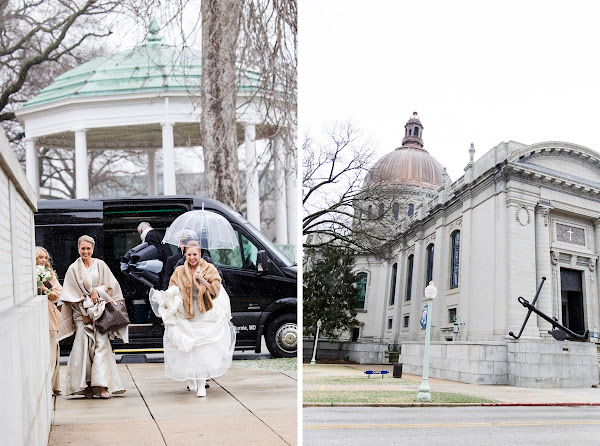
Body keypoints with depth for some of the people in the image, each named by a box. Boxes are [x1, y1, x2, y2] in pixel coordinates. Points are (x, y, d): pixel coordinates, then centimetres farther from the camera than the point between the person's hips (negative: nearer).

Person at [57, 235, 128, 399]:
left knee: (102, 343, -11)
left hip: (100, 310, 0)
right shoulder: (74, 269, 3)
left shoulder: (100, 265, 7)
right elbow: (72, 294, 1)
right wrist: (84, 314, -5)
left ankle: (102, 385, -16)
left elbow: (110, 286, 9)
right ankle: (86, 386, 0)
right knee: (83, 347, -5)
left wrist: (97, 290, -9)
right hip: (81, 312, 0)